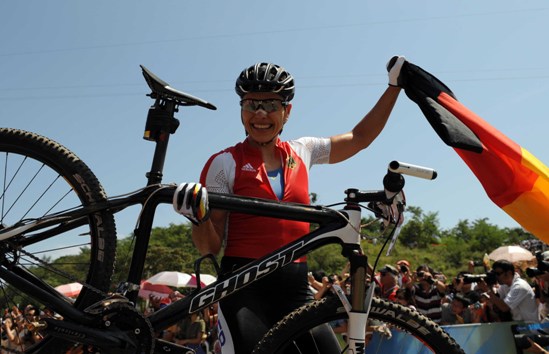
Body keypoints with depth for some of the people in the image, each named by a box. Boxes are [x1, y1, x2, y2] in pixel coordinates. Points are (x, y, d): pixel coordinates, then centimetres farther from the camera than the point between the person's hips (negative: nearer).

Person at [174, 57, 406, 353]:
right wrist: (198, 217, -23)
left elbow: (360, 137, 21)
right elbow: (209, 247, -2)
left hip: (295, 287, 4)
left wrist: (394, 85, 21)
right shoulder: (225, 162, -2)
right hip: (243, 285, -4)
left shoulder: (302, 152, 10)